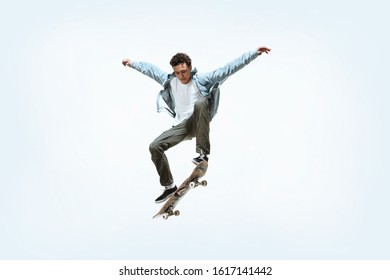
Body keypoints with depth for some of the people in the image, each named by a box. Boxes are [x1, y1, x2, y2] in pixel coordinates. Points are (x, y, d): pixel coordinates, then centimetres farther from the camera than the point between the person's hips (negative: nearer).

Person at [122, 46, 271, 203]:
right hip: (180, 127, 4)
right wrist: (132, 63, 33)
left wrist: (254, 53, -18)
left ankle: (203, 153, -34)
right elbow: (150, 69, 23)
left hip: (198, 124, -4)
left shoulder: (202, 80, -6)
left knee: (200, 103, -35)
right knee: (154, 147, -10)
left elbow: (229, 68, -12)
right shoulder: (169, 81, 6)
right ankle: (169, 186, 8)